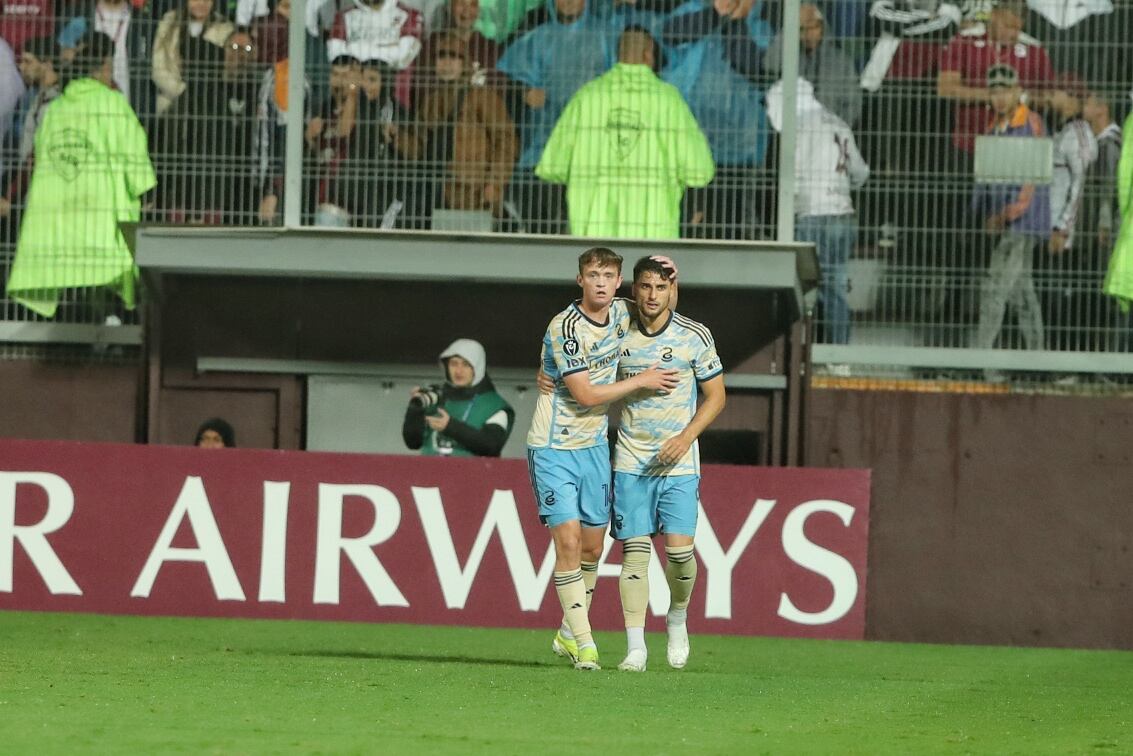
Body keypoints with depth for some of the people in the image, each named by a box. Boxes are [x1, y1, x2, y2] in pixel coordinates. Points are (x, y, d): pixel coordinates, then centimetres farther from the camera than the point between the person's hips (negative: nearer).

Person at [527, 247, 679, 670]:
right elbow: (586, 394, -19)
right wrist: (642, 381, -12)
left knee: (592, 544, 9)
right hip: (553, 447, -6)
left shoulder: (621, 315, 2)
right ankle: (582, 643, -9)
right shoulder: (565, 328, -19)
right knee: (568, 540, -12)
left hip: (594, 445, 6)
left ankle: (568, 634, 24)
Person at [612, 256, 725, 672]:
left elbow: (715, 396, 3)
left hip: (678, 462, -1)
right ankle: (635, 648, -3)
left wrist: (685, 438, -10)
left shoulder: (694, 336, -2)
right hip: (630, 461, 1)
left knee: (680, 549, -10)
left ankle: (677, 620, 20)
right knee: (634, 551, -5)